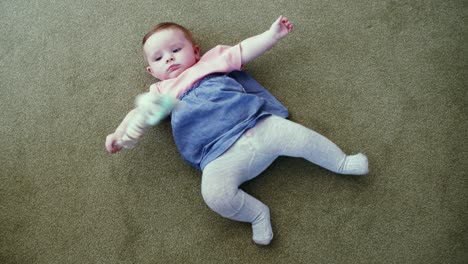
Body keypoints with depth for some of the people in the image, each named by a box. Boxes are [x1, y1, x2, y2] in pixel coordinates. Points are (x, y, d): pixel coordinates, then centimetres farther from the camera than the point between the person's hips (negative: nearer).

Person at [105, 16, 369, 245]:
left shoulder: (211, 62, 21)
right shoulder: (162, 92, 22)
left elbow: (245, 50, 21)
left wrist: (272, 34, 16)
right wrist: (120, 134, 1)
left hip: (260, 126, 1)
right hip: (221, 155, -1)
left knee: (300, 135, -12)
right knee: (215, 194, -28)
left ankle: (342, 163, 13)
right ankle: (257, 213, -4)